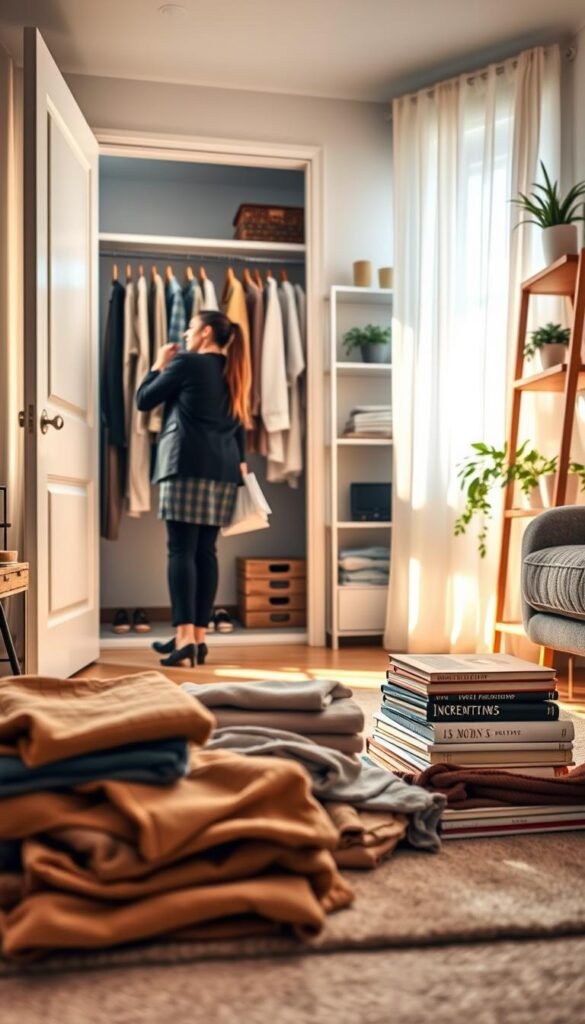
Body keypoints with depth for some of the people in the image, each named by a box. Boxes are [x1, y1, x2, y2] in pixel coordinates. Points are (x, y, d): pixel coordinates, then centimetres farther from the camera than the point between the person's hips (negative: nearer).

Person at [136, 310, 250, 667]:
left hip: (188, 464, -6)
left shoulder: (186, 362, 0)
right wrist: (240, 462, 24)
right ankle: (198, 636, 7)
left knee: (181, 549, -8)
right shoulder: (234, 372, 20)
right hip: (224, 468, 6)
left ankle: (184, 636, -16)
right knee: (207, 550, 5)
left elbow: (144, 400, 6)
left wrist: (159, 365, 18)